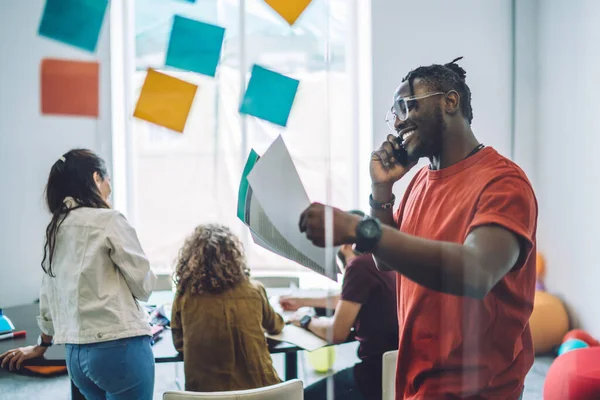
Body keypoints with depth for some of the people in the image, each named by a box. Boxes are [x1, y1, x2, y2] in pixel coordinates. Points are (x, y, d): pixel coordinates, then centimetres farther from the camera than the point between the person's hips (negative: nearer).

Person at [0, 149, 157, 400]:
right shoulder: (108, 220, -10)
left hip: (76, 354, 7)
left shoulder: (55, 228, 11)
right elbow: (143, 285, -7)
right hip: (119, 346, -7)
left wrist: (43, 344, 31)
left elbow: (49, 293, 19)